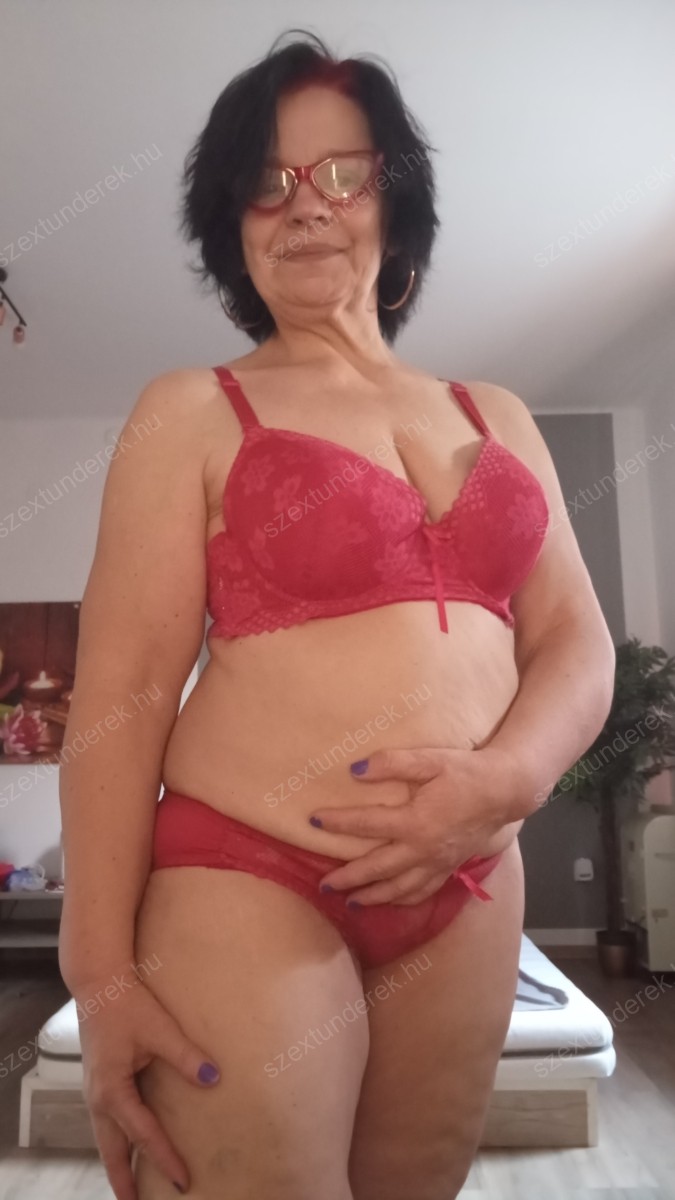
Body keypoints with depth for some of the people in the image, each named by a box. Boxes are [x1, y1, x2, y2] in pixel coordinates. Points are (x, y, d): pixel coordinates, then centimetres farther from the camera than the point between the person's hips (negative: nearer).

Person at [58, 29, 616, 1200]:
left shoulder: (495, 417, 11)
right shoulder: (193, 411, -1)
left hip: (469, 899, 5)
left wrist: (503, 782, -13)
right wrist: (102, 971, -10)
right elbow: (122, 690, -8)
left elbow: (575, 642, 7)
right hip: (242, 889, -4)